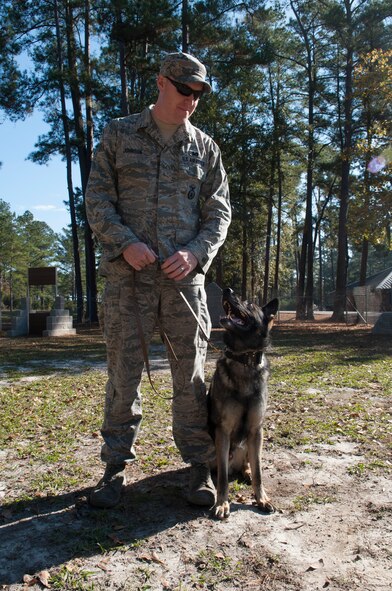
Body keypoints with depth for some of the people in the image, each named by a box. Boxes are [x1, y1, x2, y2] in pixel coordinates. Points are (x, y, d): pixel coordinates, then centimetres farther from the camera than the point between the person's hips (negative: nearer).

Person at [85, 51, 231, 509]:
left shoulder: (204, 147, 13)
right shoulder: (119, 134, 10)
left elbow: (219, 210, 10)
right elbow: (97, 200, 4)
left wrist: (196, 253, -8)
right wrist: (125, 244, -12)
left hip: (185, 277, 1)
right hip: (127, 277, -1)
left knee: (191, 374, 4)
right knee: (123, 373, 4)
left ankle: (199, 464, 18)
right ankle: (116, 465, 19)